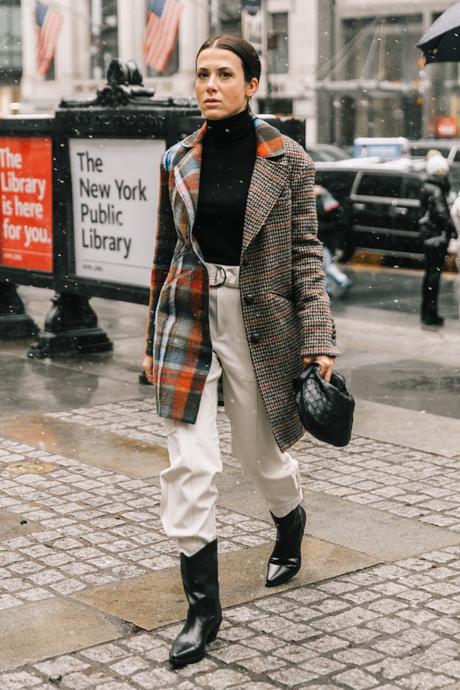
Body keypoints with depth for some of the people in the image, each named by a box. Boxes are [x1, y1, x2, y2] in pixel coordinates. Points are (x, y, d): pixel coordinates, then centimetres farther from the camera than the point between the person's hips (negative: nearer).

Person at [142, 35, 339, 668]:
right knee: (189, 465, -4)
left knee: (261, 454, 14)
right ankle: (203, 607, 7)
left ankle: (290, 527, 49)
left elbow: (305, 255, -3)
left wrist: (319, 342, -9)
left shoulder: (288, 161, -4)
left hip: (260, 323, -2)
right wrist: (154, 340, 11)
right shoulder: (179, 160, 4)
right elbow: (165, 252, 10)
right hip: (188, 319, 2)